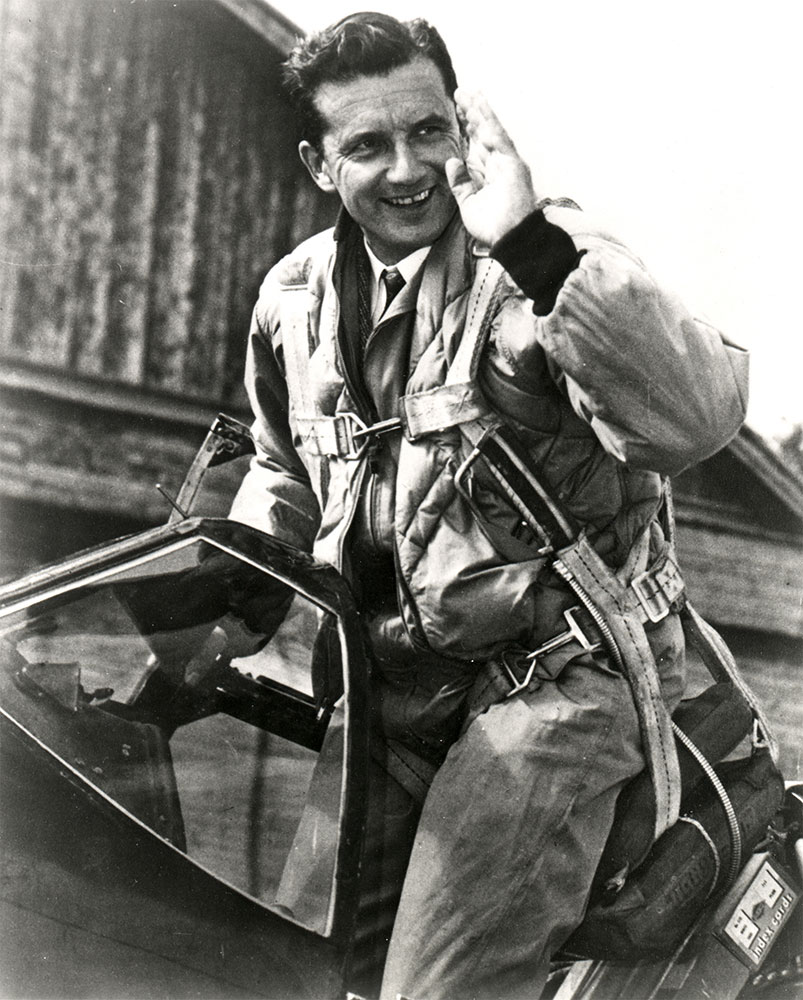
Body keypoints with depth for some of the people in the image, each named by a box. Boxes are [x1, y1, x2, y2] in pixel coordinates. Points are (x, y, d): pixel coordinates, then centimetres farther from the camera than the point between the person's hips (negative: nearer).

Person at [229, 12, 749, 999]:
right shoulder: (293, 297, 6)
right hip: (385, 692, 6)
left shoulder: (543, 262, -13)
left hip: (555, 683, -6)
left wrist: (535, 247, -38)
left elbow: (695, 419, -32)